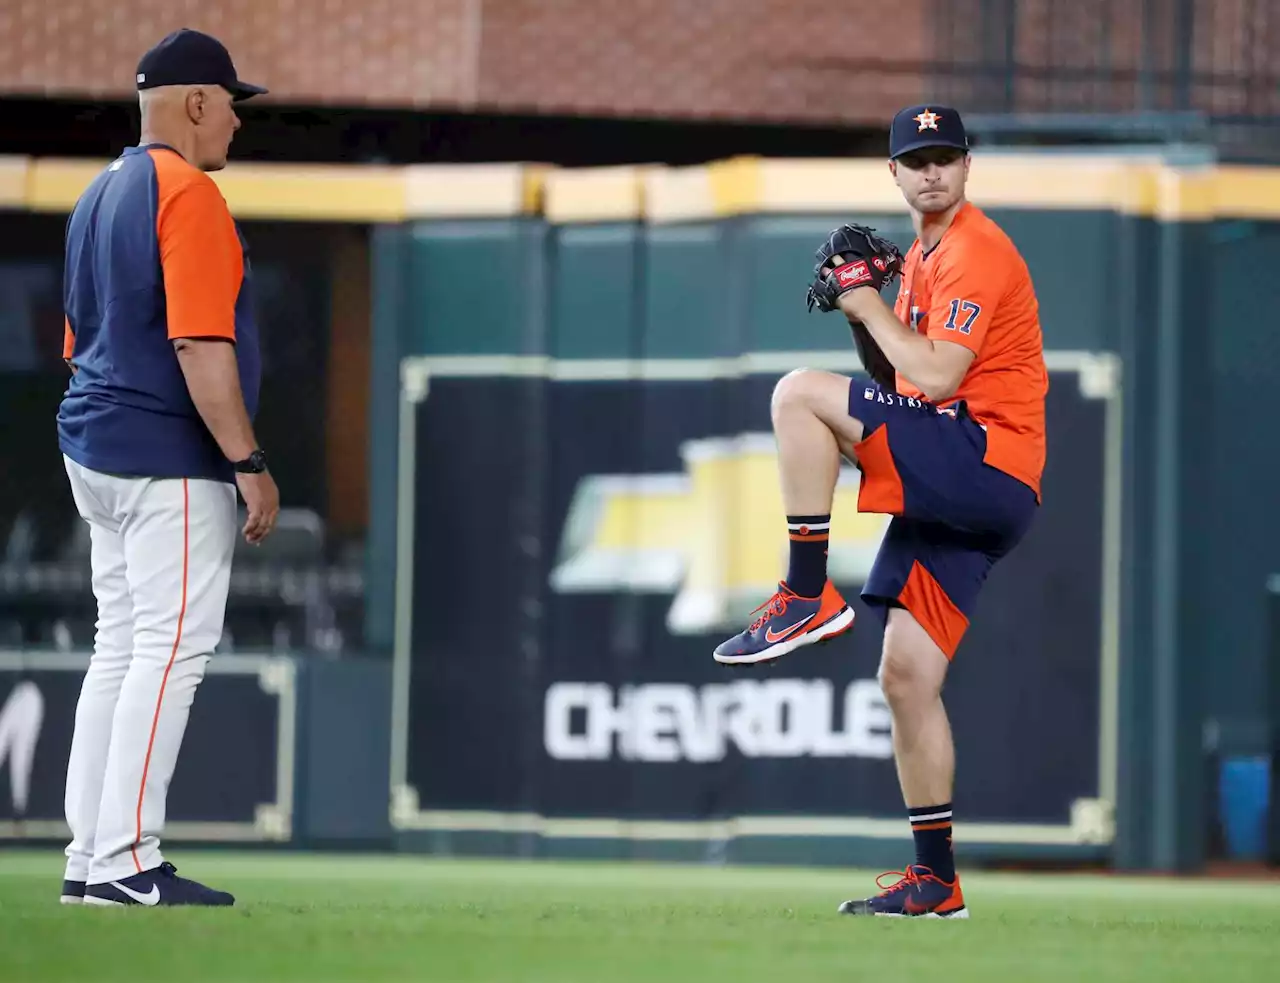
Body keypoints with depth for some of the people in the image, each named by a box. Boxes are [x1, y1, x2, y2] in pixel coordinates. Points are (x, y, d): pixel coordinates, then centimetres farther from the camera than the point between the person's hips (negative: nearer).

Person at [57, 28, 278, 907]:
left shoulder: (100, 197, 17)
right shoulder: (188, 194, -13)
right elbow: (200, 346, -21)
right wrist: (249, 463, -19)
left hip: (93, 447, 10)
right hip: (170, 457, -10)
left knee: (122, 646, 12)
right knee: (172, 646, -9)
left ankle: (90, 858, 11)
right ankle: (125, 862, -12)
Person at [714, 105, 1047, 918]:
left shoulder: (975, 252, -10)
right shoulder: (922, 255, 21)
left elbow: (936, 378, -19)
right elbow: (908, 376, 23)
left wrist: (872, 308, -7)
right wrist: (862, 307, 8)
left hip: (988, 463, -10)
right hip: (950, 492, 10)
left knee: (800, 394, -21)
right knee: (906, 677, 6)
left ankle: (807, 598, -18)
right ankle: (936, 883, 9)